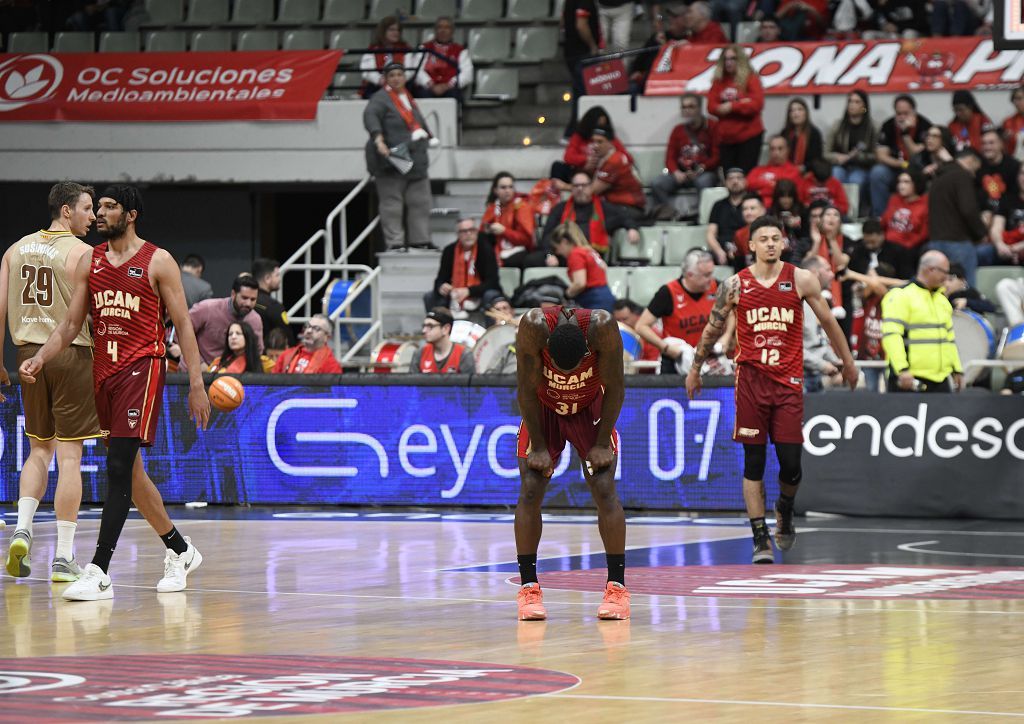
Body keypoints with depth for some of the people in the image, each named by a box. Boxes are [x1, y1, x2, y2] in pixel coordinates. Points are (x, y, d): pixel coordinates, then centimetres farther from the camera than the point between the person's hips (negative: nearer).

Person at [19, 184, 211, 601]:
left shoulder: (158, 262, -3)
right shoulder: (89, 263, 11)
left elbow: (183, 324, -3)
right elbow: (71, 324, 11)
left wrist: (196, 383, -8)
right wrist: (40, 358, -6)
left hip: (142, 367, -7)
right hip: (103, 370, 7)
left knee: (119, 467, -17)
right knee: (129, 471, 12)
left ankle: (99, 573, -21)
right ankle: (180, 552, 29)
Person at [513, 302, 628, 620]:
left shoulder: (602, 328, -33)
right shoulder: (533, 327, -34)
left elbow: (614, 389, -20)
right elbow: (527, 390, -21)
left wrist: (601, 444, -17)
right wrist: (538, 447, -18)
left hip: (590, 410, 0)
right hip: (543, 410, 0)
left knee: (604, 490, -12)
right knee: (530, 491, -11)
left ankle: (617, 588, -8)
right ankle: (528, 588, -4)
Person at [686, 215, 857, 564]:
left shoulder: (801, 280, 1)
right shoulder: (736, 284, 2)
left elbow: (828, 321, 12)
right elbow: (713, 329, 14)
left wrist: (847, 361, 18)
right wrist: (695, 369, 20)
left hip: (789, 380, 0)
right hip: (751, 378, 0)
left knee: (791, 462, -3)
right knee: (754, 462, -1)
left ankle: (785, 511, 29)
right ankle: (760, 538, 4)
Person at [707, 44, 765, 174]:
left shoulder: (751, 79, -1)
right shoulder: (719, 81, 10)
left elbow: (756, 104, -13)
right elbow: (711, 106, 0)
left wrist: (732, 106, -13)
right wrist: (739, 105, -11)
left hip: (749, 136, -4)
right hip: (725, 137, 4)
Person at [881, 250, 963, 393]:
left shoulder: (942, 299, 21)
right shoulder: (901, 296, -7)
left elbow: (949, 337, 29)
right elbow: (891, 335, -17)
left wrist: (957, 370, 22)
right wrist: (902, 370, -25)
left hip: (940, 380, 8)